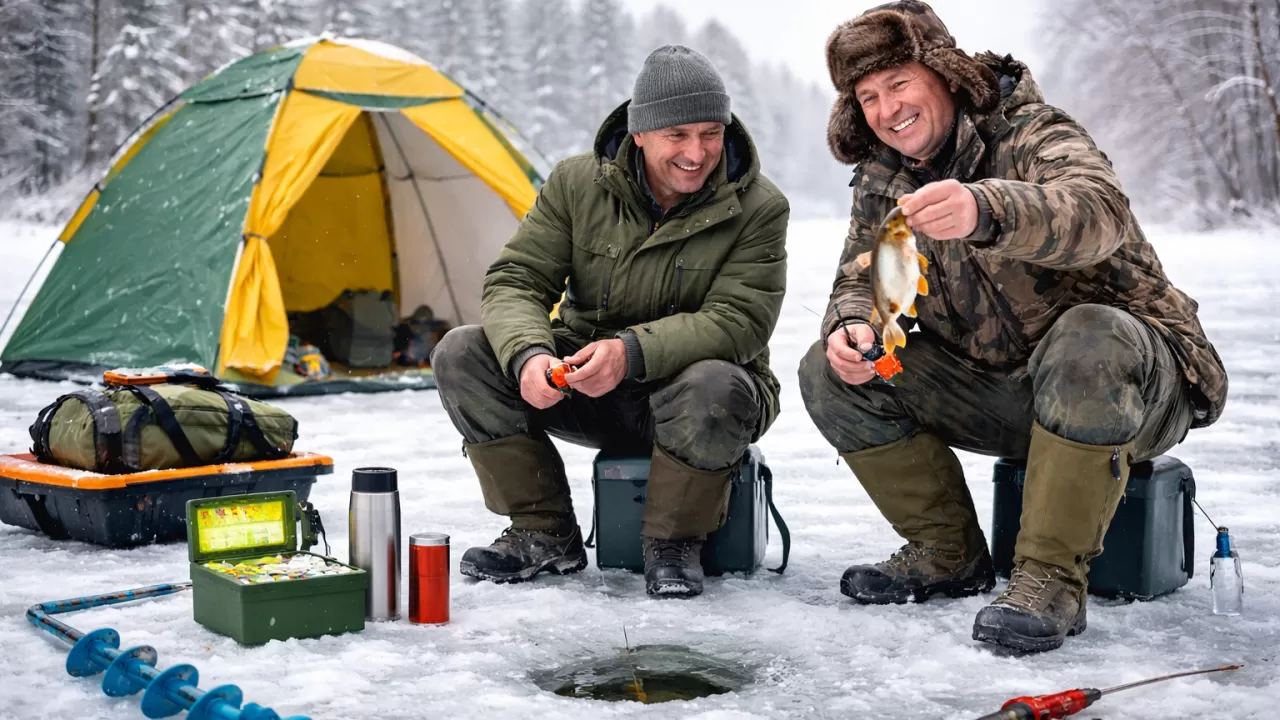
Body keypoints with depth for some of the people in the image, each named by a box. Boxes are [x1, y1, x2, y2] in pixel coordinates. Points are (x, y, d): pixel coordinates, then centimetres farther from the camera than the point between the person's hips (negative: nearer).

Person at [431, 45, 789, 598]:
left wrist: (631, 353, -37)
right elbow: (515, 281, -8)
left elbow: (737, 321, -21)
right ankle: (544, 533, -4)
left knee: (713, 387, -40)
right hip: (580, 387, 3)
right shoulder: (577, 184, -6)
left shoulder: (758, 209, -13)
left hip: (687, 394, -3)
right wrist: (528, 354, -31)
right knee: (462, 355, -17)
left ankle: (672, 542, -11)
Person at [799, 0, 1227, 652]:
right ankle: (948, 555, 2)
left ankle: (1052, 576, -28)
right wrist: (850, 324, -19)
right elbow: (862, 280, 8)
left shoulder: (1032, 134, -16)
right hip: (993, 393, 6)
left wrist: (986, 211, -58)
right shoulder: (882, 182, 5)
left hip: (1131, 374, -6)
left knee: (1088, 341, -41)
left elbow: (1100, 213, -37)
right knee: (829, 371, -7)